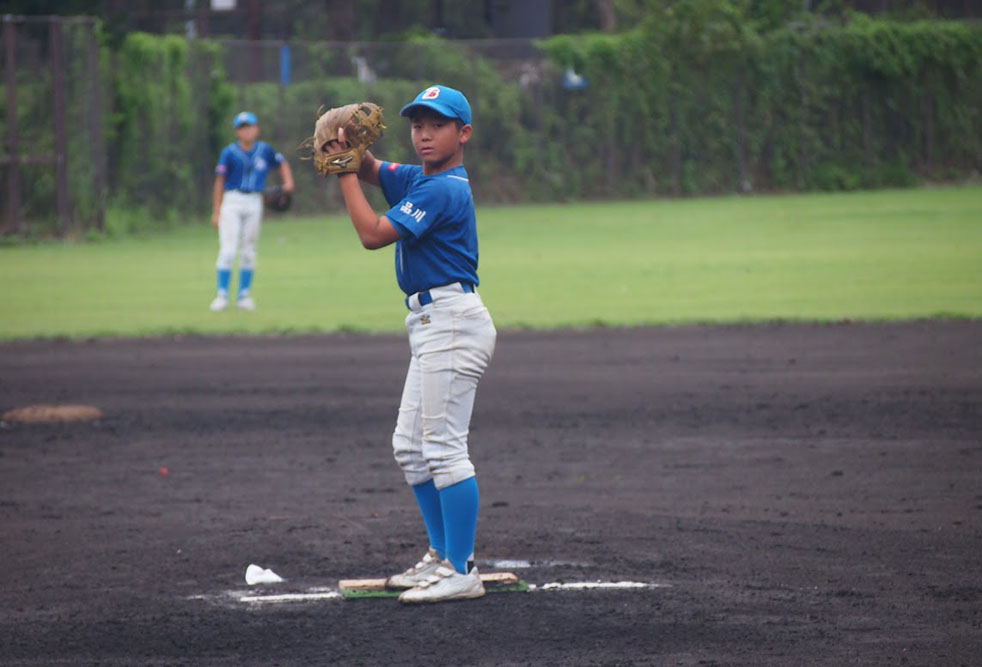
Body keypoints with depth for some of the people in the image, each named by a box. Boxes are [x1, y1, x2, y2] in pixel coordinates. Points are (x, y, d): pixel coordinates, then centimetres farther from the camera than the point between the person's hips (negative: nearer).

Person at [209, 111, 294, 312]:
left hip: (254, 204, 3)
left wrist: (288, 182, 3)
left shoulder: (264, 150, 5)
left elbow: (283, 163, 21)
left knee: (249, 252, 6)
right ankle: (222, 295, -6)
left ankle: (244, 296, 13)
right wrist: (216, 212, -5)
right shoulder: (229, 152, -4)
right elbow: (219, 182, -2)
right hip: (232, 202, -3)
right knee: (228, 250, -10)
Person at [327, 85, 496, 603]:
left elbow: (373, 234, -18)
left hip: (451, 322, -11)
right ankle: (443, 556, 23)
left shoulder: (444, 190, -16)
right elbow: (371, 170, 19)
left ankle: (462, 572, -12)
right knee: (410, 448, 16)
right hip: (431, 326, 11)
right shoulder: (416, 179, 14)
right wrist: (351, 148, -4)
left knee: (443, 447, -12)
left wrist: (345, 172, -10)